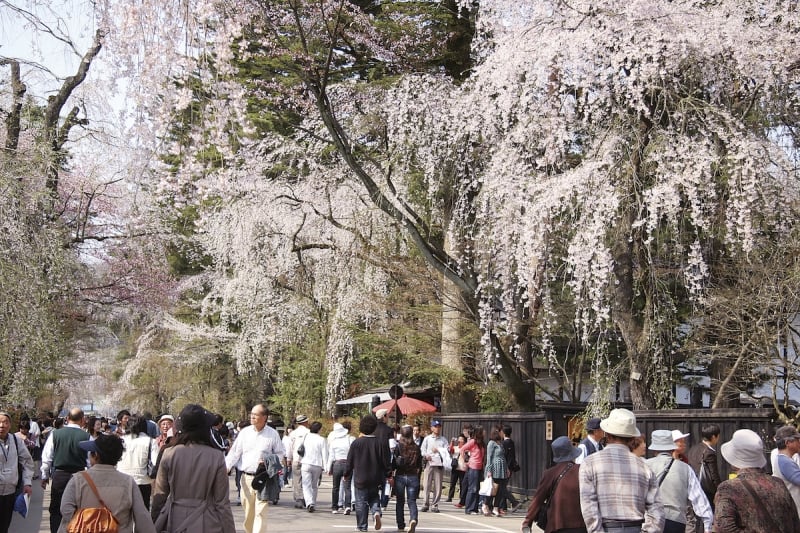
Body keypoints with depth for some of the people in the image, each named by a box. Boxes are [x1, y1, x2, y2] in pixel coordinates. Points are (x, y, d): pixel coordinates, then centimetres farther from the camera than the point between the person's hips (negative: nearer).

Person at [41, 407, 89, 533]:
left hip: (59, 476, 1)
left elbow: (46, 457, -1)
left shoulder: (55, 433, -6)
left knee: (56, 510, 14)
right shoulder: (87, 437, -11)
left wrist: (45, 476, 11)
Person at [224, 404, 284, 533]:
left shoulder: (273, 434, 0)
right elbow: (234, 453, 5)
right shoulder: (245, 432, 6)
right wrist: (226, 467, -9)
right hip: (247, 477, 3)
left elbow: (280, 453, 8)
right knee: (248, 511, 10)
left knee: (261, 512, -9)